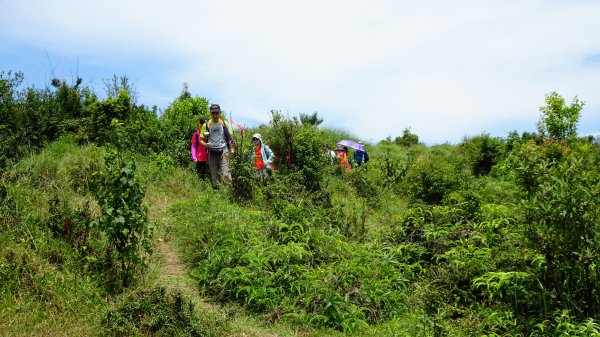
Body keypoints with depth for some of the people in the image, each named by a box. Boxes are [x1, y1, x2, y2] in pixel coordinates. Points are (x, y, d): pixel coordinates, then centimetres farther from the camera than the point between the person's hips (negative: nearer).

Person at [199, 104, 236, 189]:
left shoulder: (224, 123, 5)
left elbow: (230, 138, 11)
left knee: (226, 174, -16)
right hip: (211, 153, 2)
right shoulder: (206, 125, 6)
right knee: (214, 177, 4)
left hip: (223, 152, -1)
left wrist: (232, 149, -6)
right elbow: (201, 140, 10)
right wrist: (205, 144, -13)